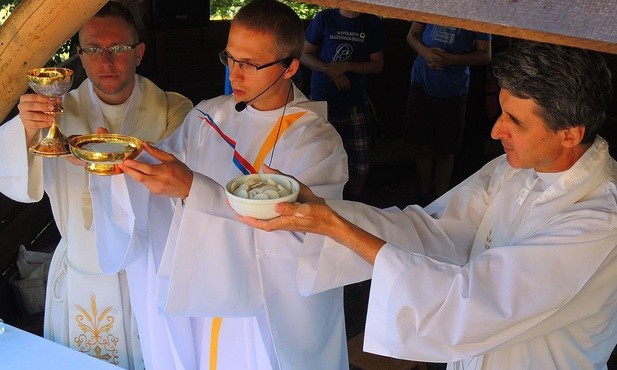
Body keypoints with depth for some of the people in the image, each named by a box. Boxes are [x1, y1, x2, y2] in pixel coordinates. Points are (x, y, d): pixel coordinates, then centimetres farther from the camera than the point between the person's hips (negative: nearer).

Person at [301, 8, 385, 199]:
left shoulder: (372, 23, 3)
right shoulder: (324, 18, 1)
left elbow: (377, 65, 2)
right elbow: (305, 55, 2)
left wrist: (346, 66, -14)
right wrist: (331, 71, -14)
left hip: (355, 104, 1)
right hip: (322, 101, -1)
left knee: (360, 165, 4)